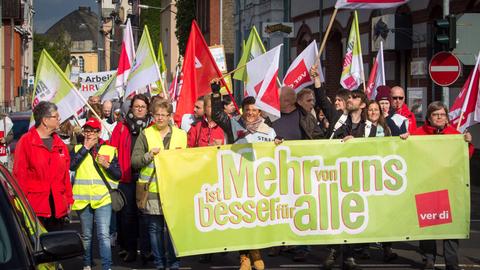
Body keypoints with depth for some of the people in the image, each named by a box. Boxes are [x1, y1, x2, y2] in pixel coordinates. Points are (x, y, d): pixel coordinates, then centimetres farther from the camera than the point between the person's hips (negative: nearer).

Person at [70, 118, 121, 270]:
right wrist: (85, 147, -10)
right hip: (83, 199, 2)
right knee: (86, 235, 13)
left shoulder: (109, 150, 7)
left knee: (104, 234, -13)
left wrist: (107, 165, -13)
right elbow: (71, 165, -13)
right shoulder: (78, 149, 9)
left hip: (103, 198, -2)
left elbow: (118, 175, 5)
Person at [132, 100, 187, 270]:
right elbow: (134, 161, 0)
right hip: (152, 189, -1)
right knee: (155, 228, 4)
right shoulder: (145, 135, 5)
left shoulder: (181, 135, 11)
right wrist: (150, 154, -14)